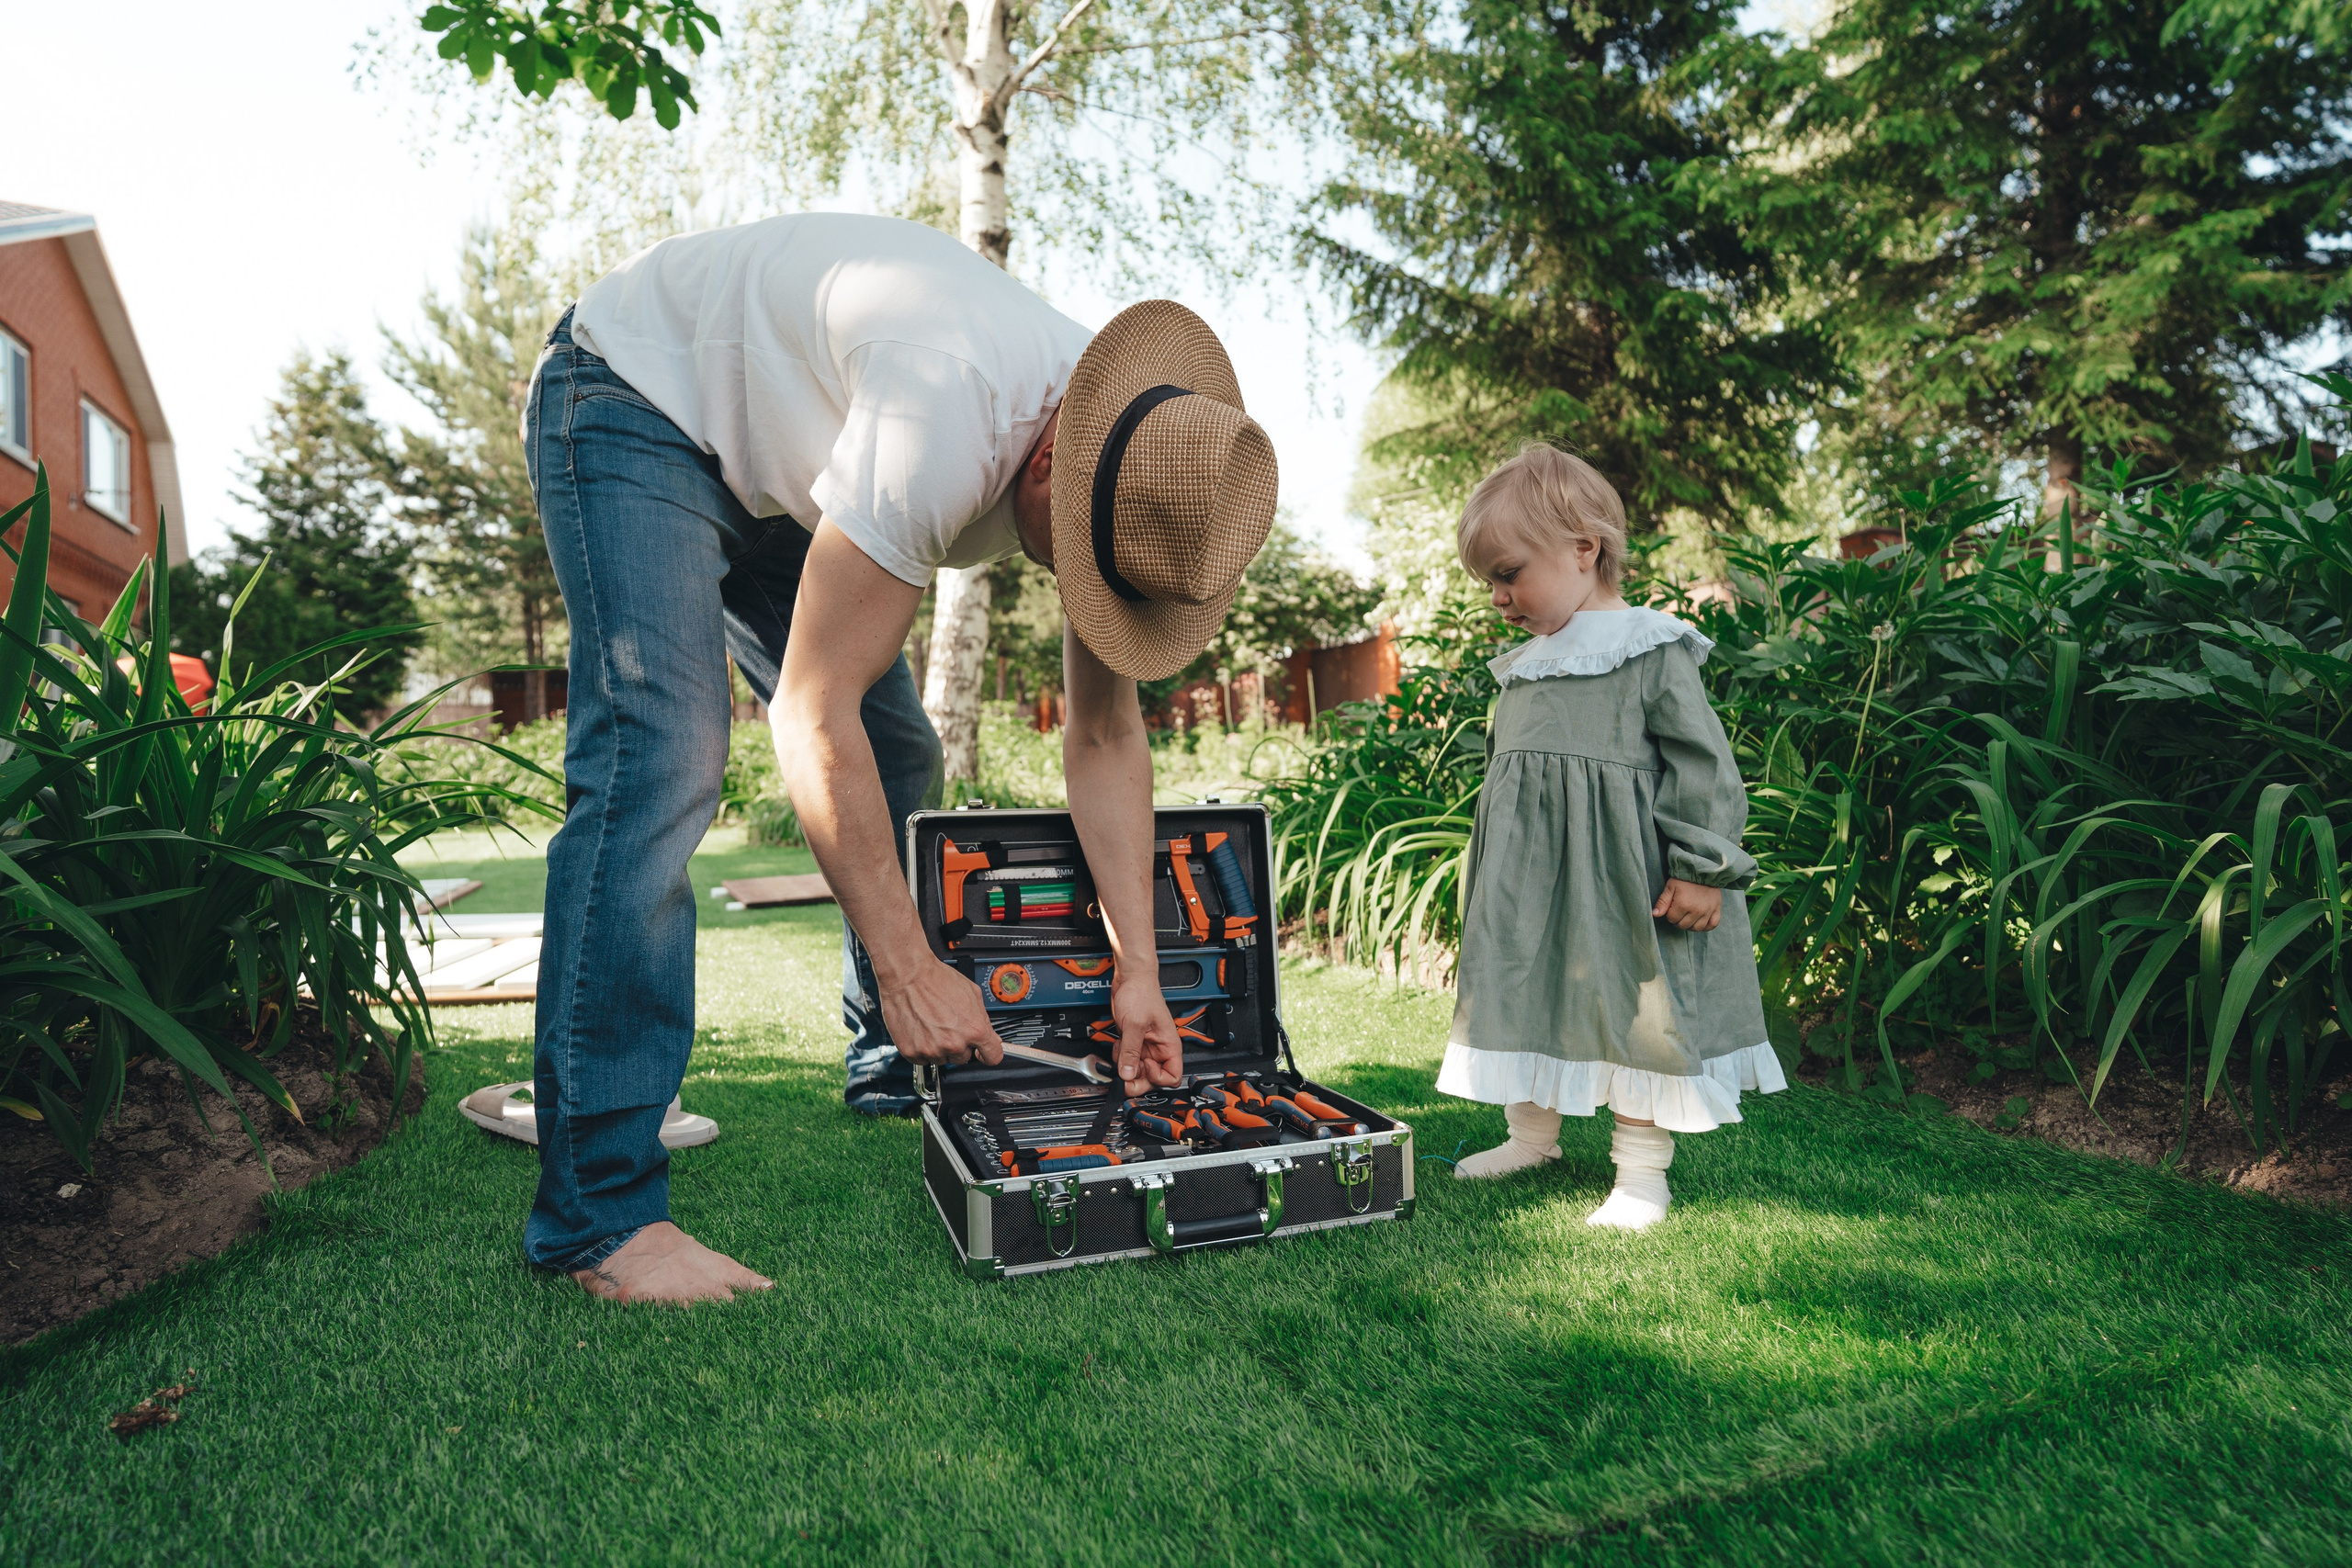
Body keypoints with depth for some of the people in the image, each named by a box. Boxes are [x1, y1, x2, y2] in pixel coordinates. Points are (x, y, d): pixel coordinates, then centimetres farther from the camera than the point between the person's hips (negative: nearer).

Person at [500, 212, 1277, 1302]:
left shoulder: (1126, 470, -13)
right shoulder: (949, 422, -39)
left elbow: (1106, 738, -7)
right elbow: (811, 712, -36)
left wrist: (1137, 970, -10)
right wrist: (913, 971, -31)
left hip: (766, 462, 8)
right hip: (636, 399, -8)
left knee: (899, 760, 4)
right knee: (661, 761, -25)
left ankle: (891, 1068, 22)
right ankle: (597, 1211, -21)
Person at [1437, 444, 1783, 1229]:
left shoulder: (1651, 651, -10)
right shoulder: (1522, 668, 11)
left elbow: (1704, 765, -12)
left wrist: (1701, 870, -16)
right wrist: (1497, 879, 22)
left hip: (1618, 876, -7)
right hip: (1530, 881, 7)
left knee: (1632, 1008, 2)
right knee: (1523, 994, 15)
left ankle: (1643, 1170, 16)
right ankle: (1532, 1135, 34)